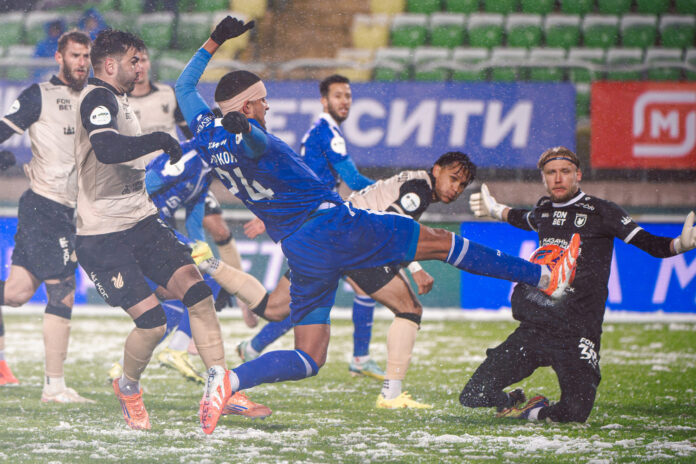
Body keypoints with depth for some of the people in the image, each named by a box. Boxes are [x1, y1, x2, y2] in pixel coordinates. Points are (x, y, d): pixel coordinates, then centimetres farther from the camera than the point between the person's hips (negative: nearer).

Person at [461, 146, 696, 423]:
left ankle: (535, 413, 17)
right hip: (533, 329, 4)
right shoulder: (544, 209, 12)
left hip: (577, 335, -4)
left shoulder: (600, 212, -3)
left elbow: (650, 244, -9)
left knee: (575, 415, -15)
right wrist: (496, 211, 49)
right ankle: (514, 402, 30)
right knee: (473, 397, -3)